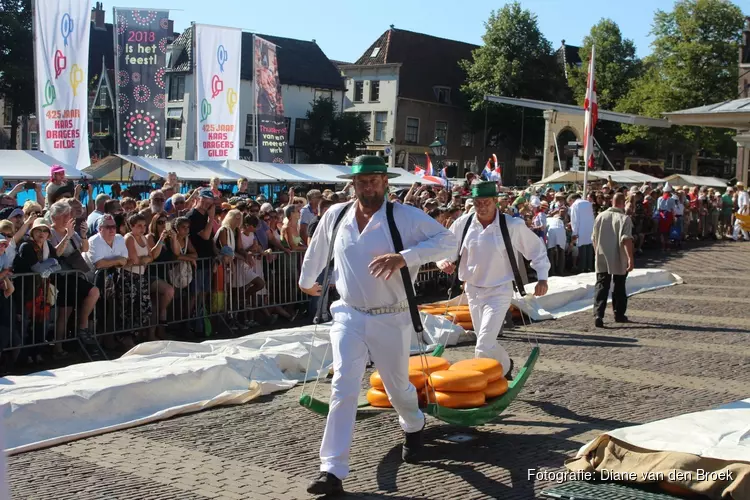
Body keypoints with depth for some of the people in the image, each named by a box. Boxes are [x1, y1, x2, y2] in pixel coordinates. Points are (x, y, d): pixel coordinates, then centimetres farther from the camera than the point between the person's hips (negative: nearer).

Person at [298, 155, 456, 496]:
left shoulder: (404, 216, -13)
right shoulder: (335, 216, -1)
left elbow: (447, 241, -20)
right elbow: (317, 251, 18)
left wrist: (404, 257, -31)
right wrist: (306, 281, 32)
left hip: (391, 319, -2)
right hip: (349, 316, 2)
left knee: (397, 387, 16)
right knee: (343, 389, -8)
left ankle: (414, 426, 51)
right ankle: (332, 470, -5)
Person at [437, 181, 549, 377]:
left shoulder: (513, 225, -15)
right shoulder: (463, 224, -7)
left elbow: (537, 249, -2)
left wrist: (542, 278, -8)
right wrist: (444, 262, -19)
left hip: (499, 291, -4)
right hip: (473, 290, 4)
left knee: (484, 347, -15)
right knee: (486, 344, 19)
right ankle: (504, 365, 47)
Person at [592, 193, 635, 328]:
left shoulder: (600, 216, 3)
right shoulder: (624, 218, -12)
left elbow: (594, 238, 11)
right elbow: (626, 240, -20)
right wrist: (630, 258, -20)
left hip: (601, 260, 3)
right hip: (619, 260, -3)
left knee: (601, 286, 2)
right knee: (619, 287, 14)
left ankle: (598, 314, -14)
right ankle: (619, 314, 23)